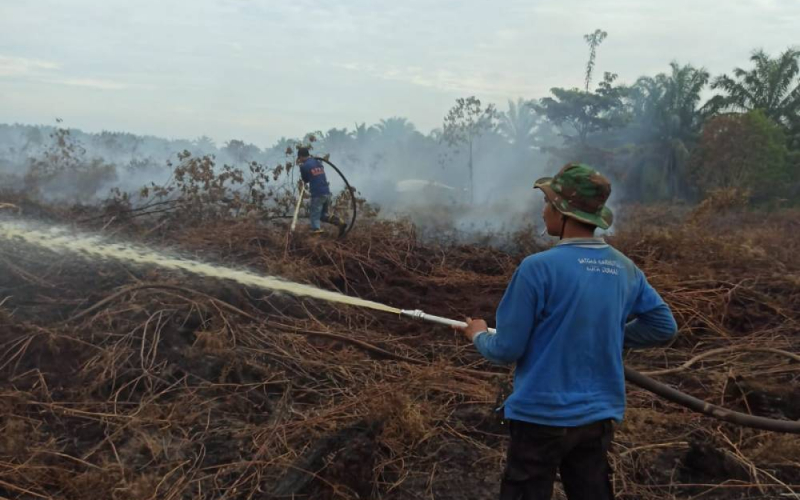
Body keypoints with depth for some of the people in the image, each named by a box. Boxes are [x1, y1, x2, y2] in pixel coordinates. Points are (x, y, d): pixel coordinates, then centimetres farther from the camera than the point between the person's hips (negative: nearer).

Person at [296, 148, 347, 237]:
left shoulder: (304, 166, -6)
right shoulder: (318, 162, 14)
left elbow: (305, 180, 7)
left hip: (317, 194, -7)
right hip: (327, 192, 7)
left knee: (314, 217, 1)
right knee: (324, 215, 18)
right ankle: (340, 223, 1)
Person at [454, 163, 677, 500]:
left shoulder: (539, 267, -19)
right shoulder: (625, 269, 0)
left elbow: (507, 349, -14)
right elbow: (664, 328, 10)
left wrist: (478, 335, 7)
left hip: (543, 416, -5)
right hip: (599, 417, 5)